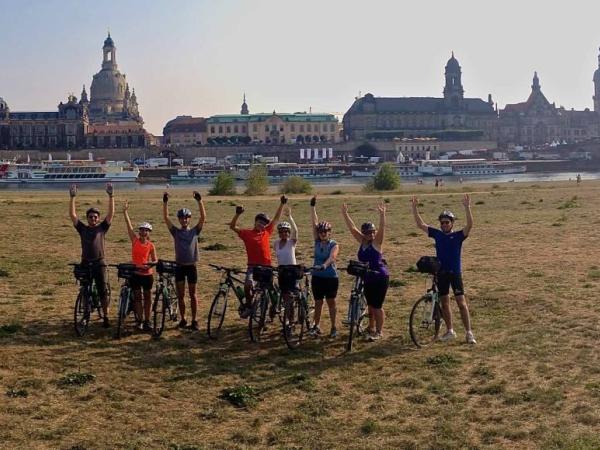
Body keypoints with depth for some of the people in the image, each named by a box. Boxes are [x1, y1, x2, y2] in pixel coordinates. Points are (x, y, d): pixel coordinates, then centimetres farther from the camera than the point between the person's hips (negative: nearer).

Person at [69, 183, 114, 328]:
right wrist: (72, 197, -8)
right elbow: (72, 215, 0)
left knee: (102, 291, -3)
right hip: (85, 263, 2)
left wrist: (111, 196, -13)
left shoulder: (102, 228, 5)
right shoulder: (82, 229, 7)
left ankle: (105, 317, 3)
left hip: (99, 263, -2)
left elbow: (111, 213, -5)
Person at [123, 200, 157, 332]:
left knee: (147, 297, 6)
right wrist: (125, 212, -15)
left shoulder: (151, 246, -2)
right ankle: (140, 320, 14)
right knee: (137, 297, 6)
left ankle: (147, 321, 14)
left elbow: (155, 260, 1)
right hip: (135, 273, 0)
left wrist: (150, 264, -21)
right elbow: (129, 226, -8)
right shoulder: (134, 240, -1)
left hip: (147, 274, 0)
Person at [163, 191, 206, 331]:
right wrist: (165, 202, -16)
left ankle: (194, 320, 9)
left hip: (191, 266, -1)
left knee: (192, 294, 5)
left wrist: (199, 201, -20)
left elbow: (203, 217, -10)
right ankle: (183, 319, 17)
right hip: (179, 266, 1)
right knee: (180, 295, 7)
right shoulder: (176, 232, 4)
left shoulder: (195, 231, 2)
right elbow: (166, 218, -5)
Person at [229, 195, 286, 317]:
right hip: (253, 266, -3)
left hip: (266, 266, 3)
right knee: (248, 284, -26)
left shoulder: (267, 232, 7)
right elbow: (232, 226, -9)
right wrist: (238, 214, -22)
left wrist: (282, 204, 7)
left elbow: (276, 218, 11)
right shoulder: (247, 233, 0)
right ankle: (248, 304, -3)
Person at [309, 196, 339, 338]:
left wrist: (324, 265, -48)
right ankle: (316, 326, 21)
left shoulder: (334, 245, -8)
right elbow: (314, 223, -4)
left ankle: (333, 327, 14)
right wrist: (313, 206, -10)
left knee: (331, 302, 5)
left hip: (331, 276, -3)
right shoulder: (317, 241, 2)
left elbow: (332, 257, -28)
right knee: (318, 302, 9)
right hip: (317, 276, 3)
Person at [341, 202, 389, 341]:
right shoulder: (362, 241, 4)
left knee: (377, 306, -2)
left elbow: (382, 228, -25)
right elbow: (352, 227, 3)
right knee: (370, 305, 15)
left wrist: (382, 214, -39)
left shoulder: (377, 243, -10)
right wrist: (345, 214, -4)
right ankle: (371, 329, 27)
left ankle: (379, 331, 10)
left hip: (380, 277, -6)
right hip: (367, 278, 6)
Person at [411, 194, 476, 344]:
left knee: (461, 303, -6)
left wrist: (467, 207, -31)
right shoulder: (437, 234, 6)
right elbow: (420, 224, 6)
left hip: (455, 273, -4)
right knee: (444, 303, 11)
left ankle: (469, 333, -2)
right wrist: (414, 208, -3)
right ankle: (450, 331, 23)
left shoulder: (458, 235, -4)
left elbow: (470, 225, -20)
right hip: (441, 273, 4)